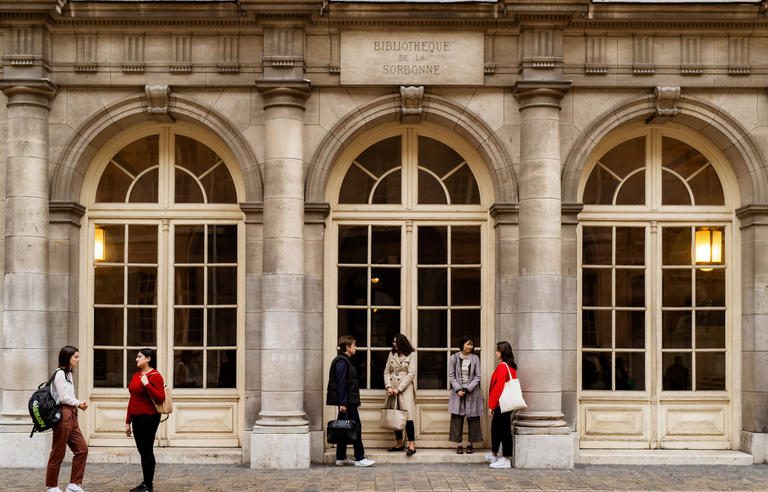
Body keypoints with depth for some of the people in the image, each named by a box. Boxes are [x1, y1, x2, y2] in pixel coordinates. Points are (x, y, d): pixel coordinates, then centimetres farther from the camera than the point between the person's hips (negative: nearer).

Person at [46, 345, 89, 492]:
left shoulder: (68, 374, 18)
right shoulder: (60, 373, -12)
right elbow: (63, 398, -15)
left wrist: (79, 403, -1)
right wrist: (78, 403, 0)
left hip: (71, 416, 10)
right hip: (62, 415, -10)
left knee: (82, 449, 5)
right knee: (58, 453, -1)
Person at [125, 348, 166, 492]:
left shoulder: (155, 376, -10)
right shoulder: (136, 375, 13)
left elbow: (160, 399, -18)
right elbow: (132, 399, 16)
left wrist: (146, 384, -23)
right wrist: (128, 421, 14)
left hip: (149, 418, -8)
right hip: (137, 418, 8)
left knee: (147, 450, -3)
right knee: (142, 451, 12)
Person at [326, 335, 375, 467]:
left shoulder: (346, 361, 16)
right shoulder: (342, 362, -14)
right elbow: (341, 384, -19)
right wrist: (342, 403, -21)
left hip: (347, 401, 10)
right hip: (347, 402, -10)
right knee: (356, 427, -6)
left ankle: (341, 458, 16)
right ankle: (359, 458, -3)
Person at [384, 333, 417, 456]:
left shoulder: (411, 355, -1)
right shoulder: (392, 354, 12)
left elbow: (411, 374, -7)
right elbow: (386, 371, 9)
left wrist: (399, 389, -12)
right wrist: (388, 387, -6)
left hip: (405, 389, -5)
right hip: (392, 389, 5)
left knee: (407, 417, -11)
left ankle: (412, 445, -12)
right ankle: (399, 443, 14)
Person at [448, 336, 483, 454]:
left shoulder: (475, 359, 1)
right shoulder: (454, 358, 1)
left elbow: (477, 377, 0)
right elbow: (451, 375, 1)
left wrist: (467, 389, -11)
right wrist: (458, 389, -10)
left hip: (472, 392, 0)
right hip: (457, 392, 0)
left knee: (472, 418, 1)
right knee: (457, 418, -1)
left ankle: (470, 444, 9)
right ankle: (459, 445, 4)